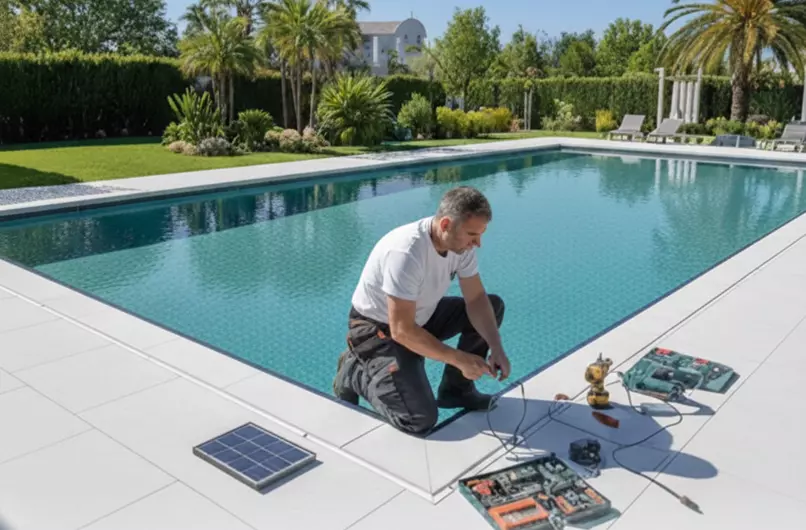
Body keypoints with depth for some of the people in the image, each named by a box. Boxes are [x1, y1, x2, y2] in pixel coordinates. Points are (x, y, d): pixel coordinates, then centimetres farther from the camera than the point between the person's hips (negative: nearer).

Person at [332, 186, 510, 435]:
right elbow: (402, 331, -33)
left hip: (421, 317, 8)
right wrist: (460, 360, -27)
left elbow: (476, 299, -3)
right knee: (419, 420, -20)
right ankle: (356, 373, 5)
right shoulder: (406, 252, -35)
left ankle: (456, 389, 9)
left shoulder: (461, 241, -11)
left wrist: (496, 348, -17)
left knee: (493, 305, -1)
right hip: (379, 330, -8)